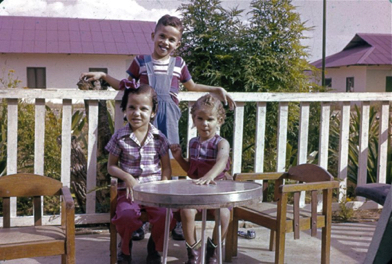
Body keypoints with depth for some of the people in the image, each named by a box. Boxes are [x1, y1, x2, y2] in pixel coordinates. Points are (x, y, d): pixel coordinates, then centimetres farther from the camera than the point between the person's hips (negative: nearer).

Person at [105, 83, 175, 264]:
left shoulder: (159, 138, 4)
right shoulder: (120, 137, 1)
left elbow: (166, 168, 10)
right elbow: (111, 166, 6)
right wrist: (128, 177, -12)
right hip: (129, 189, -1)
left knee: (165, 214, -25)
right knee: (126, 215, -30)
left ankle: (154, 248, 9)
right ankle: (126, 248, 6)